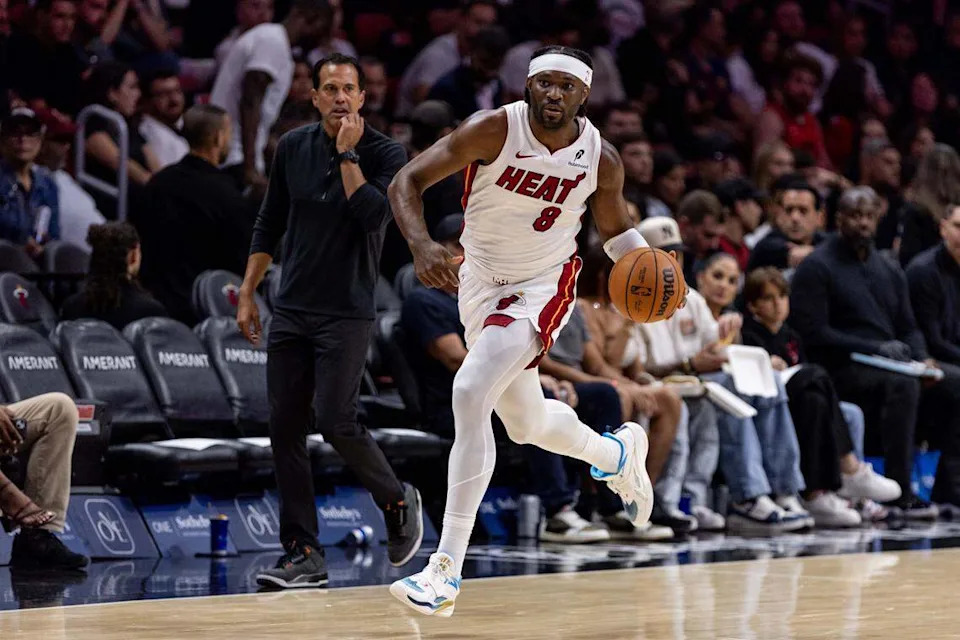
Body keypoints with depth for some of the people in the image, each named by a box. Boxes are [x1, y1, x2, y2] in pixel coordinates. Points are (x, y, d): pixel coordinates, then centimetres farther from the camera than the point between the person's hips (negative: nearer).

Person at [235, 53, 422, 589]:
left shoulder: (386, 154, -6)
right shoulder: (294, 147, 7)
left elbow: (373, 216, -22)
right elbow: (270, 224, 15)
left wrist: (347, 153, -18)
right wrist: (248, 294, 12)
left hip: (347, 314, -5)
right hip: (291, 310, 5)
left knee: (336, 422, -14)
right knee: (285, 430, -1)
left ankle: (398, 502, 14)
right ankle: (305, 557, 4)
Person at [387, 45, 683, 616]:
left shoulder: (601, 161, -12)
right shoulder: (493, 131, -19)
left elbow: (615, 227, 8)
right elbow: (407, 182, -19)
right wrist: (422, 245, -38)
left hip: (543, 289, -3)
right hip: (481, 285, 3)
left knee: (470, 393, -26)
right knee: (527, 424, 19)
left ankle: (447, 573, -24)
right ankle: (619, 453, 55)